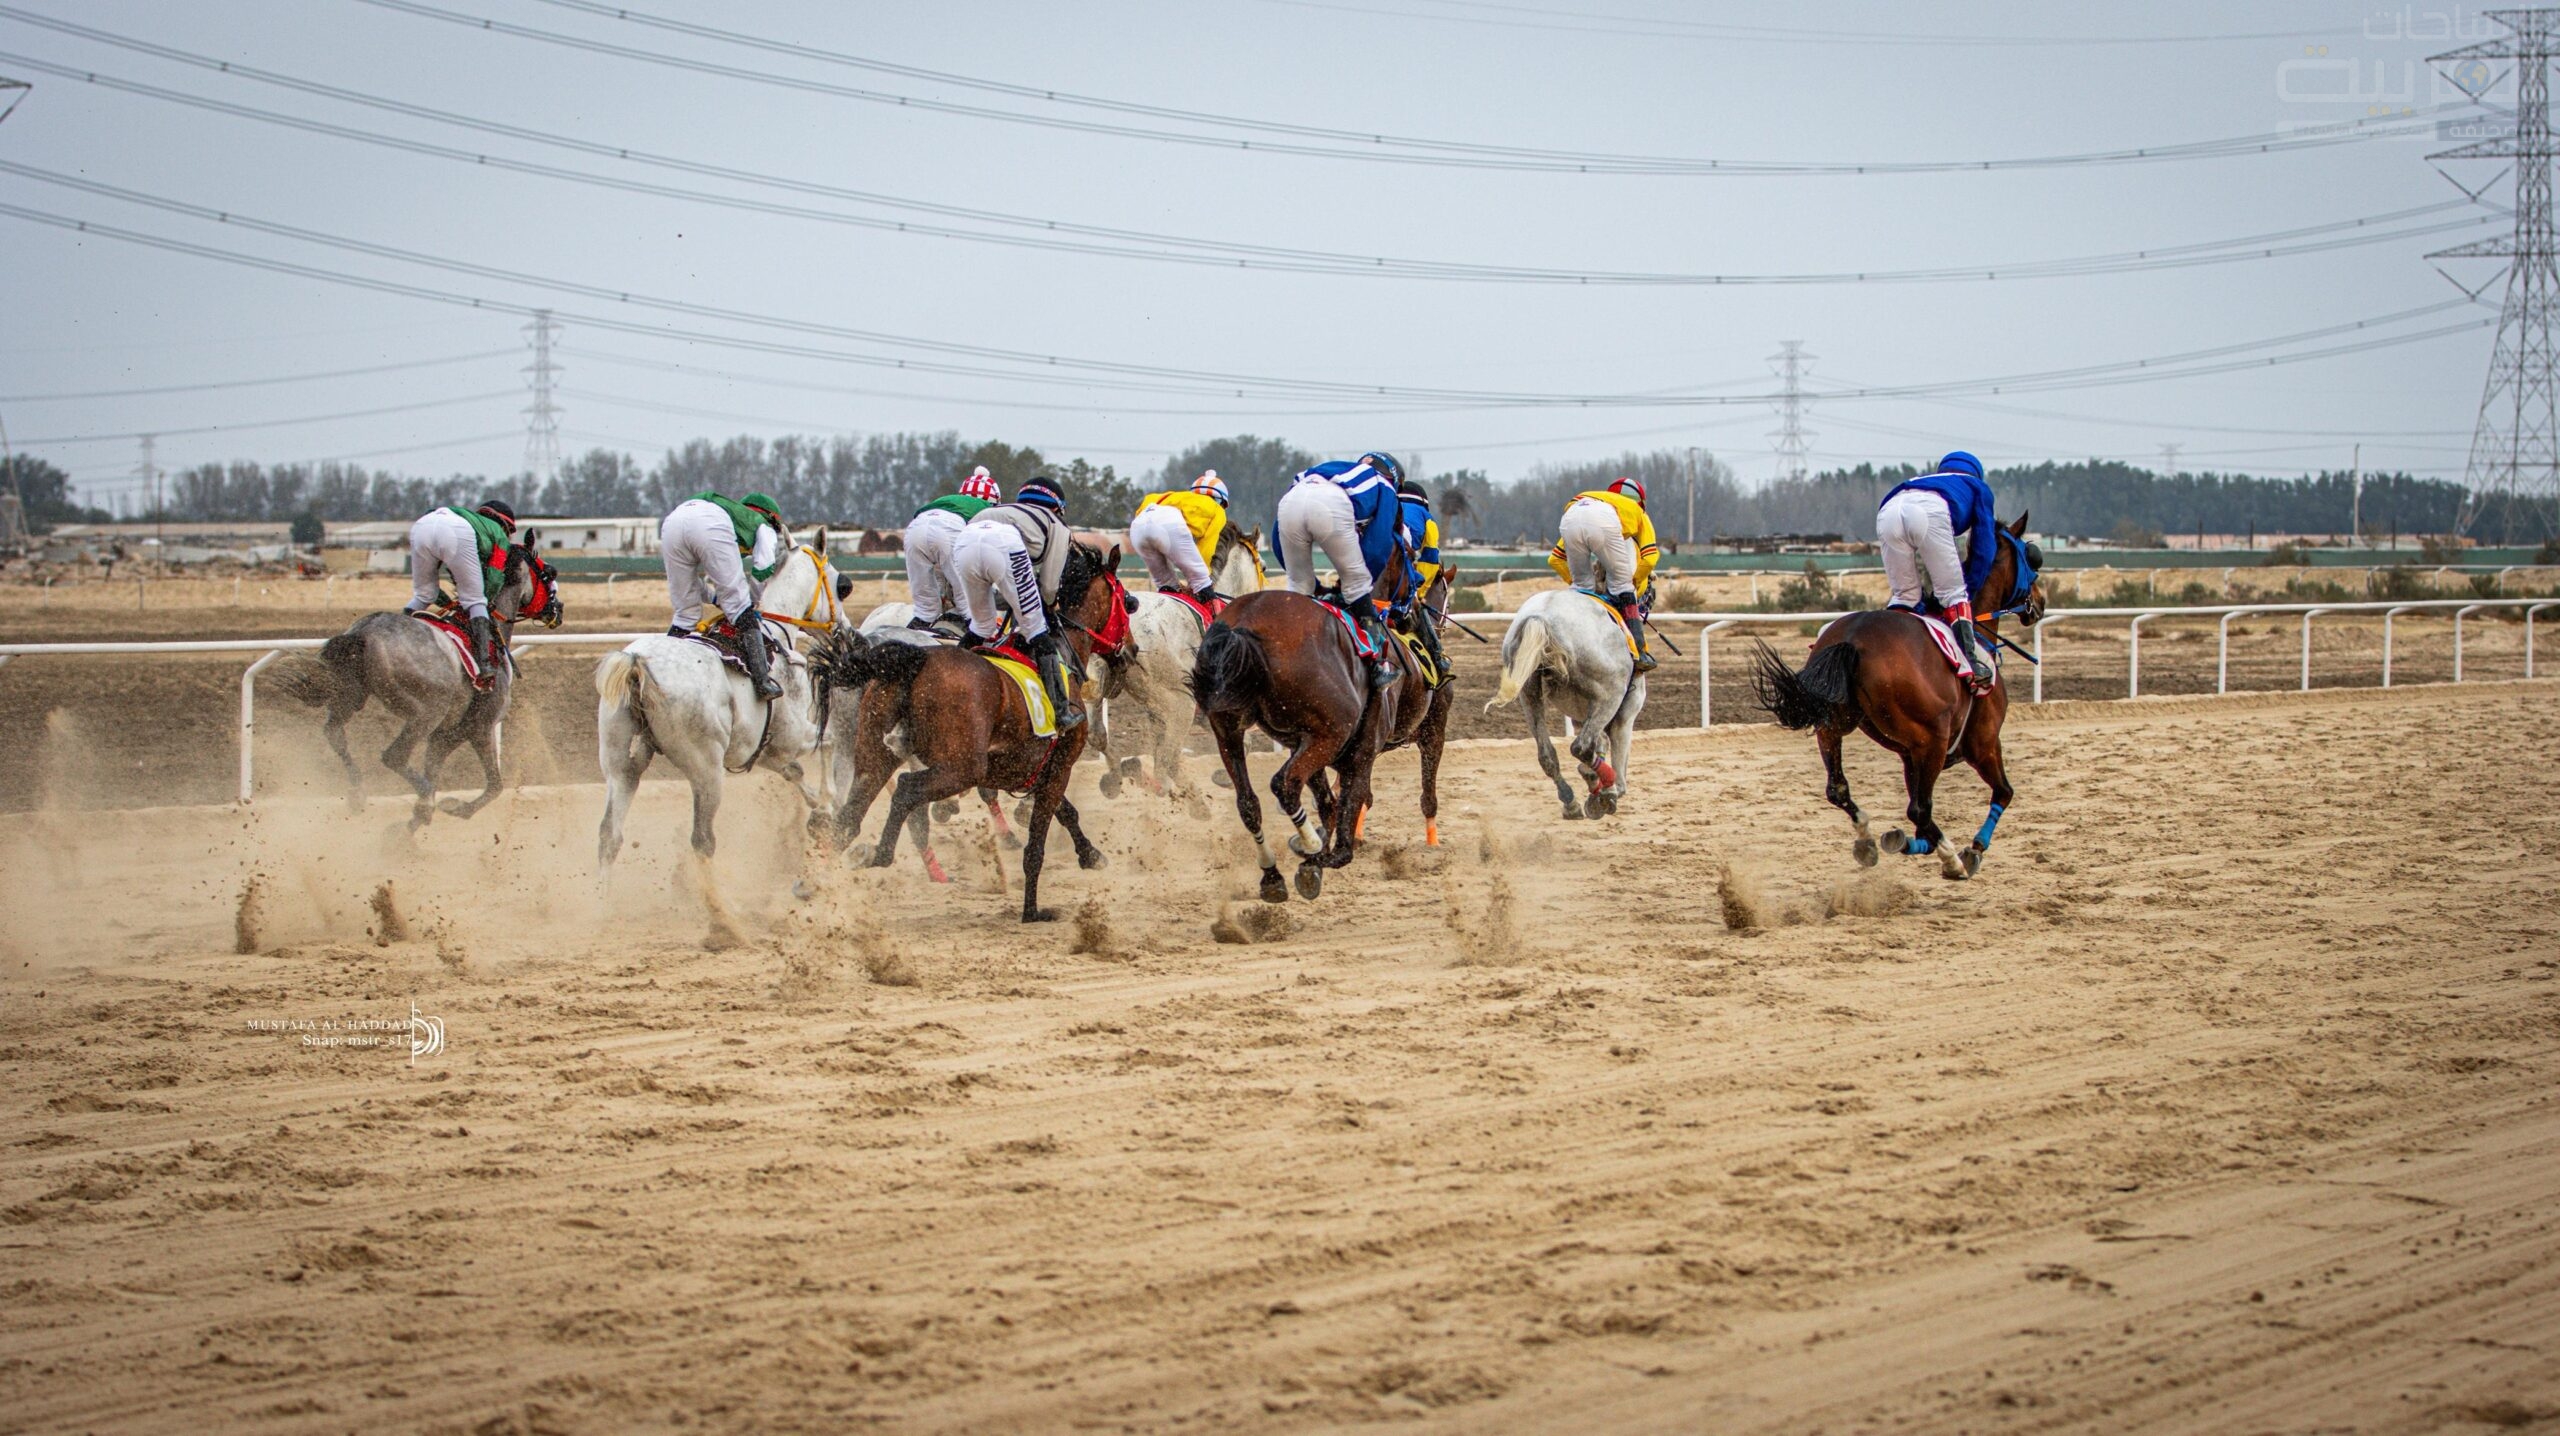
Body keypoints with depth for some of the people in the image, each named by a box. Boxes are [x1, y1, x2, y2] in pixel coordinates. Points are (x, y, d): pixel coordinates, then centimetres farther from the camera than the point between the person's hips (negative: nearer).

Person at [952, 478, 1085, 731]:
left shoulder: (1007, 510, 44)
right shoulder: (1057, 525, 30)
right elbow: (1049, 588, 22)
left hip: (964, 541, 5)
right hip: (1005, 544, -5)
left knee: (981, 625, 27)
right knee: (1035, 630, 6)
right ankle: (1061, 713, 6)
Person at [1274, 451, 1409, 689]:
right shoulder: (1384, 489, 31)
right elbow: (1376, 547, 19)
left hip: (1290, 500, 4)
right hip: (1332, 506, -4)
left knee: (1298, 586, 22)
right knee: (1356, 582, 13)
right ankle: (1377, 664, 11)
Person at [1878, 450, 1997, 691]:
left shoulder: (1923, 480, 46)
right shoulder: (1978, 488, 36)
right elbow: (1984, 547, 29)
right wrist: (1969, 589, 35)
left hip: (1888, 511, 4)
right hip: (1930, 512, -4)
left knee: (1905, 594, 17)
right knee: (1953, 593, 5)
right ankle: (1971, 662, -9)